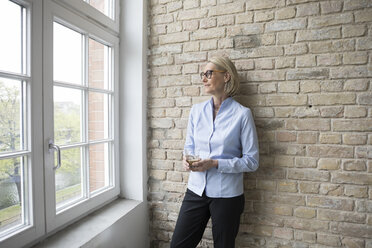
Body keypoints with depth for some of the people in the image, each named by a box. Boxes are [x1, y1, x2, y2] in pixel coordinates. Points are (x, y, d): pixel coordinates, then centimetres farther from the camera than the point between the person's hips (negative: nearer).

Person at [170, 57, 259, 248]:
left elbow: (252, 161, -10)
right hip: (196, 189, 4)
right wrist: (187, 160, -10)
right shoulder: (196, 110, 4)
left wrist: (215, 164, -20)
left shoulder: (242, 114, -10)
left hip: (227, 194, -3)